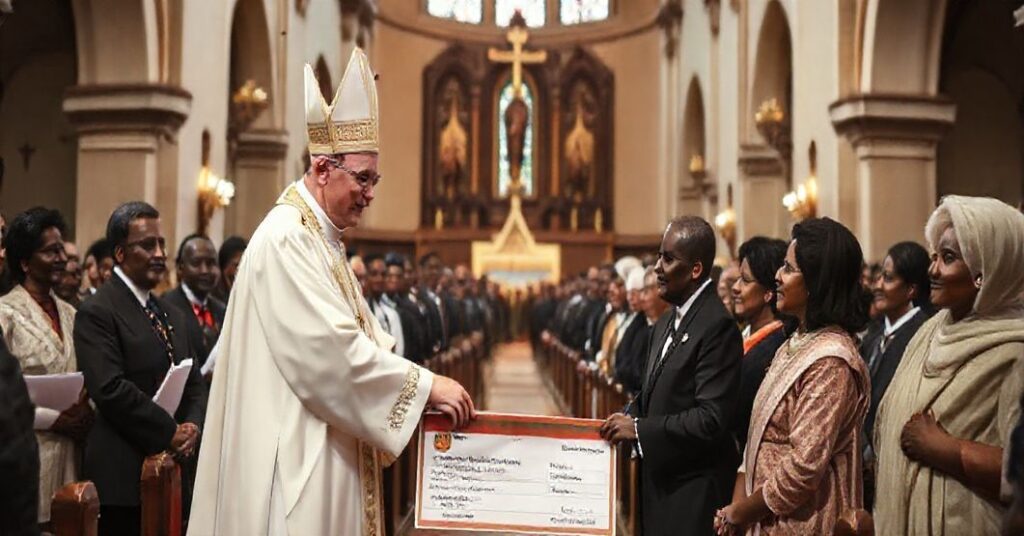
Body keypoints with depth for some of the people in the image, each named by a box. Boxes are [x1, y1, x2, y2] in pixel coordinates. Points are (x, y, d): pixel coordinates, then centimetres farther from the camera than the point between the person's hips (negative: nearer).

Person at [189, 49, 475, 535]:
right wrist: (424, 384, -17)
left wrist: (424, 387, 1)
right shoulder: (285, 238, -16)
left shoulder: (323, 240, 15)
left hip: (325, 449, 10)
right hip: (294, 453, -10)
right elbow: (332, 348, -23)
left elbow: (364, 335, 15)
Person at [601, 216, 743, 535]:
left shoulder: (717, 326, -18)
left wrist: (639, 429, -18)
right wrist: (627, 420, 1)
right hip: (658, 479, 8)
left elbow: (711, 419, -23)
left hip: (692, 488, -8)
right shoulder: (666, 323, 12)